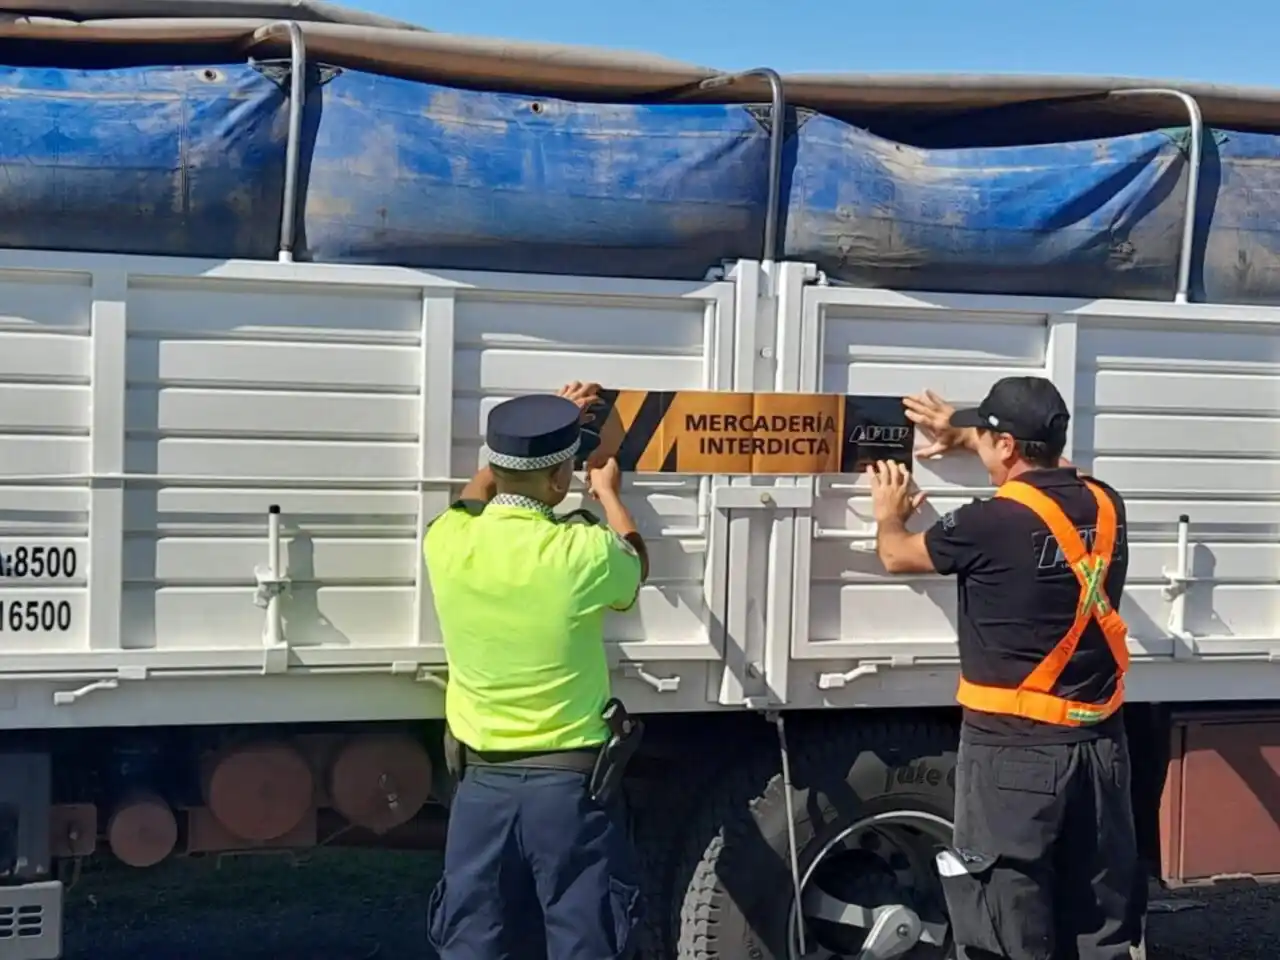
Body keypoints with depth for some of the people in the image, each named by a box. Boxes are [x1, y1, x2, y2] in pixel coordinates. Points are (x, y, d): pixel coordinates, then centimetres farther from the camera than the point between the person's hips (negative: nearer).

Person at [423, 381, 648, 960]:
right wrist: (608, 494, 28)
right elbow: (636, 566, 12)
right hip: (570, 785, -3)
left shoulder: (450, 544, -5)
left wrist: (536, 427, 31)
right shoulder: (584, 553, -15)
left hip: (483, 784, 4)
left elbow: (482, 486, 21)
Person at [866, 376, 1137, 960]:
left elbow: (897, 557, 3)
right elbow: (1054, 473, 26)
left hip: (1013, 748, -6)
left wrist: (889, 517, 26)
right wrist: (963, 436, 36)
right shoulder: (1105, 506, 1)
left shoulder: (991, 524, -16)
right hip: (1099, 742, 6)